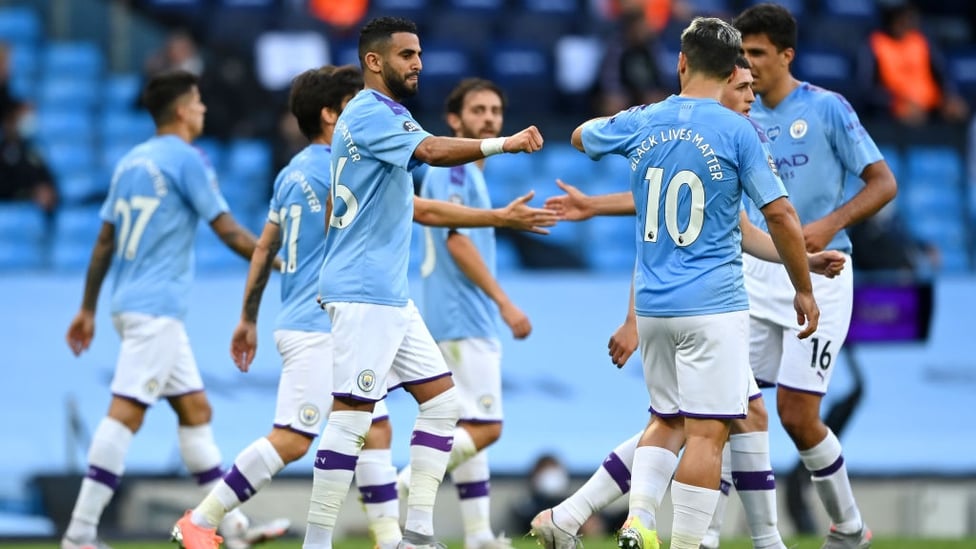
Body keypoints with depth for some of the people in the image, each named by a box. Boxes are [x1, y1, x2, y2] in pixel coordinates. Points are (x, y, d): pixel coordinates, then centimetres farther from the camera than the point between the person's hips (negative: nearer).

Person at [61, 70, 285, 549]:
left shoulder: (131, 161, 14)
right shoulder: (185, 159, -9)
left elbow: (104, 243, 17)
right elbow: (228, 232, -9)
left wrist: (88, 309, 21)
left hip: (132, 304, 9)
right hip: (156, 307, -9)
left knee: (195, 410, 13)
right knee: (126, 414, -13)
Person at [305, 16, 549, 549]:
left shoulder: (385, 116, 19)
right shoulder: (368, 114, -13)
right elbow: (433, 151, -28)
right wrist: (504, 144, -34)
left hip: (390, 294, 10)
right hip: (363, 291, -10)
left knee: (443, 399, 9)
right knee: (352, 411, -10)